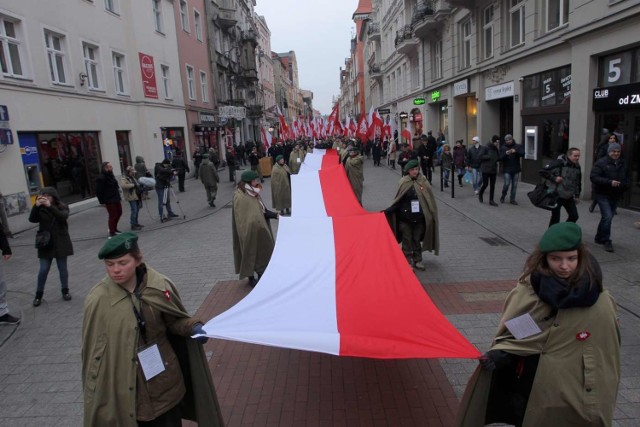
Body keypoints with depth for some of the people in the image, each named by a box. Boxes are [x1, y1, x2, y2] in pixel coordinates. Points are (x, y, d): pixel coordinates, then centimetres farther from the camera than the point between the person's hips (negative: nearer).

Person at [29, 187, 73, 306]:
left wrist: (50, 206, -34)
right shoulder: (41, 210, 0)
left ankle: (65, 290, 23)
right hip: (45, 244, 1)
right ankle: (39, 294, 17)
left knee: (62, 268, 9)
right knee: (43, 270, 4)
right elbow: (32, 219, -16)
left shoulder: (62, 207, -3)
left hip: (60, 243, -1)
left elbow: (63, 217, -24)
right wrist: (36, 206, -28)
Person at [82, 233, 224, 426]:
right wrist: (95, 393, -2)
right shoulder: (97, 300, -14)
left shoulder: (159, 286, -10)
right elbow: (93, 351, -6)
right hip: (124, 391, -1)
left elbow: (175, 320, 3)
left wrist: (193, 327, -17)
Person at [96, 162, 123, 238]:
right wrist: (102, 202, -17)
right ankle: (112, 233, 7)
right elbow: (98, 191, -18)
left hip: (116, 199, 9)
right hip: (109, 201, -9)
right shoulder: (101, 178, -18)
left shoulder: (111, 175, 10)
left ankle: (114, 228, 36)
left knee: (119, 213, 18)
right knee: (113, 216, -5)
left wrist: (118, 196, 16)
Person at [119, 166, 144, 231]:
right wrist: (133, 185, -26)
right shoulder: (123, 178, -9)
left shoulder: (132, 177, 18)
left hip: (137, 196, 9)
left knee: (137, 210, 14)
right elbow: (123, 185, -28)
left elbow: (137, 185, 32)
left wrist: (140, 188, 11)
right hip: (131, 197, -9)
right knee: (134, 211, -10)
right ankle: (133, 225, -5)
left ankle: (136, 223, 26)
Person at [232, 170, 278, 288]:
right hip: (249, 231, -8)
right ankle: (251, 278, 20)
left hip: (259, 229, 8)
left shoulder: (253, 193, 6)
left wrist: (275, 215, 0)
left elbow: (262, 210, 12)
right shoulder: (240, 197, -20)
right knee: (250, 253, 5)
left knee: (263, 251, 15)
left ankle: (261, 275, 31)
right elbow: (242, 218, -20)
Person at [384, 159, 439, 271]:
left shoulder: (423, 182, -2)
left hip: (419, 218, 1)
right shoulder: (404, 182, -5)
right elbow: (398, 200, -1)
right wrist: (388, 211, -10)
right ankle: (408, 261, 17)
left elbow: (429, 200, 4)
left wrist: (432, 215, 1)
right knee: (407, 240, 6)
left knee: (417, 239, 12)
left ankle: (417, 260, 26)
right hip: (405, 217, -1)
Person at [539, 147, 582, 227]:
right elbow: (543, 172, -17)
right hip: (557, 195, -7)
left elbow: (578, 182, 18)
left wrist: (577, 195, 16)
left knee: (574, 216, 8)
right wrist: (554, 178, -21)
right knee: (555, 217, -2)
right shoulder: (559, 163, -16)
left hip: (569, 196, 7)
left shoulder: (577, 167, 6)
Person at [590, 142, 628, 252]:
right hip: (603, 195, -7)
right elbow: (594, 177, -19)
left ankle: (599, 238, 28)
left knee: (607, 218, 14)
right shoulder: (601, 163, -10)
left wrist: (624, 185, 0)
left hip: (615, 196, 7)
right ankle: (607, 241, -6)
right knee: (607, 216, -15)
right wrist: (610, 182, -26)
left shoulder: (622, 164, 12)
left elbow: (625, 180, 23)